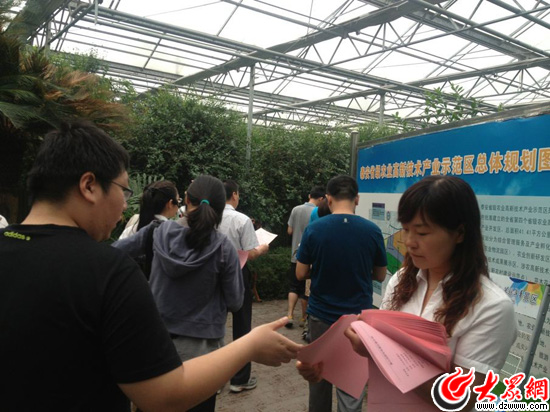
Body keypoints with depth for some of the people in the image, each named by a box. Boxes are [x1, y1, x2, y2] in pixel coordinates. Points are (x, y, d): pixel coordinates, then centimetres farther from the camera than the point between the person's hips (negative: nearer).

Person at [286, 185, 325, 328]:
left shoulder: (296, 210, -2)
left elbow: (289, 231, 5)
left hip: (296, 255, 4)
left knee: (293, 287, 13)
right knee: (306, 289, 9)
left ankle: (290, 315, 3)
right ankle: (304, 318, 18)